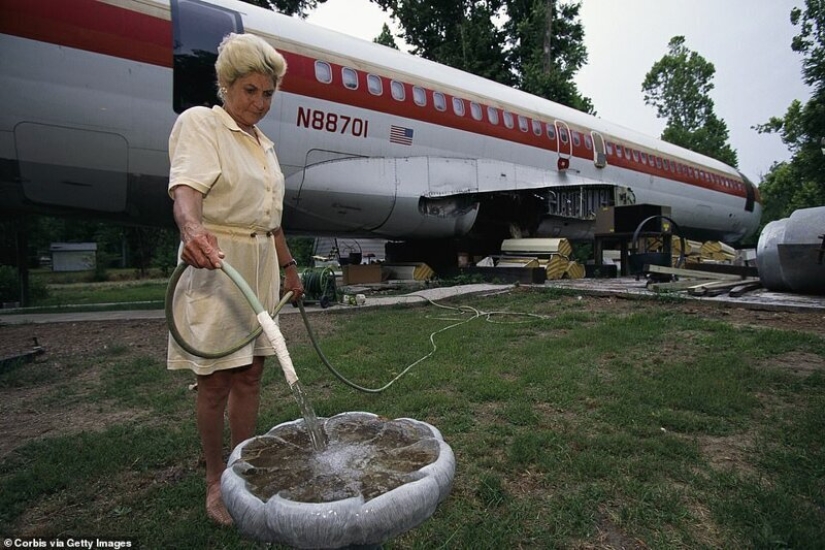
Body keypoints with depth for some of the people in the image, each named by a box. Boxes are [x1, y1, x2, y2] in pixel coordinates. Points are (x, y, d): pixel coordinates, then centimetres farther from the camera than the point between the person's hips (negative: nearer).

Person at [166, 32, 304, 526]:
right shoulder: (199, 123, -4)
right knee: (216, 380, 0)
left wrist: (289, 267, 23)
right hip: (216, 263, -7)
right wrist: (192, 228, -44)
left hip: (261, 266, 7)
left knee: (250, 374, 10)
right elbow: (186, 186, -24)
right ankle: (216, 481, 17)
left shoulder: (265, 144, 18)